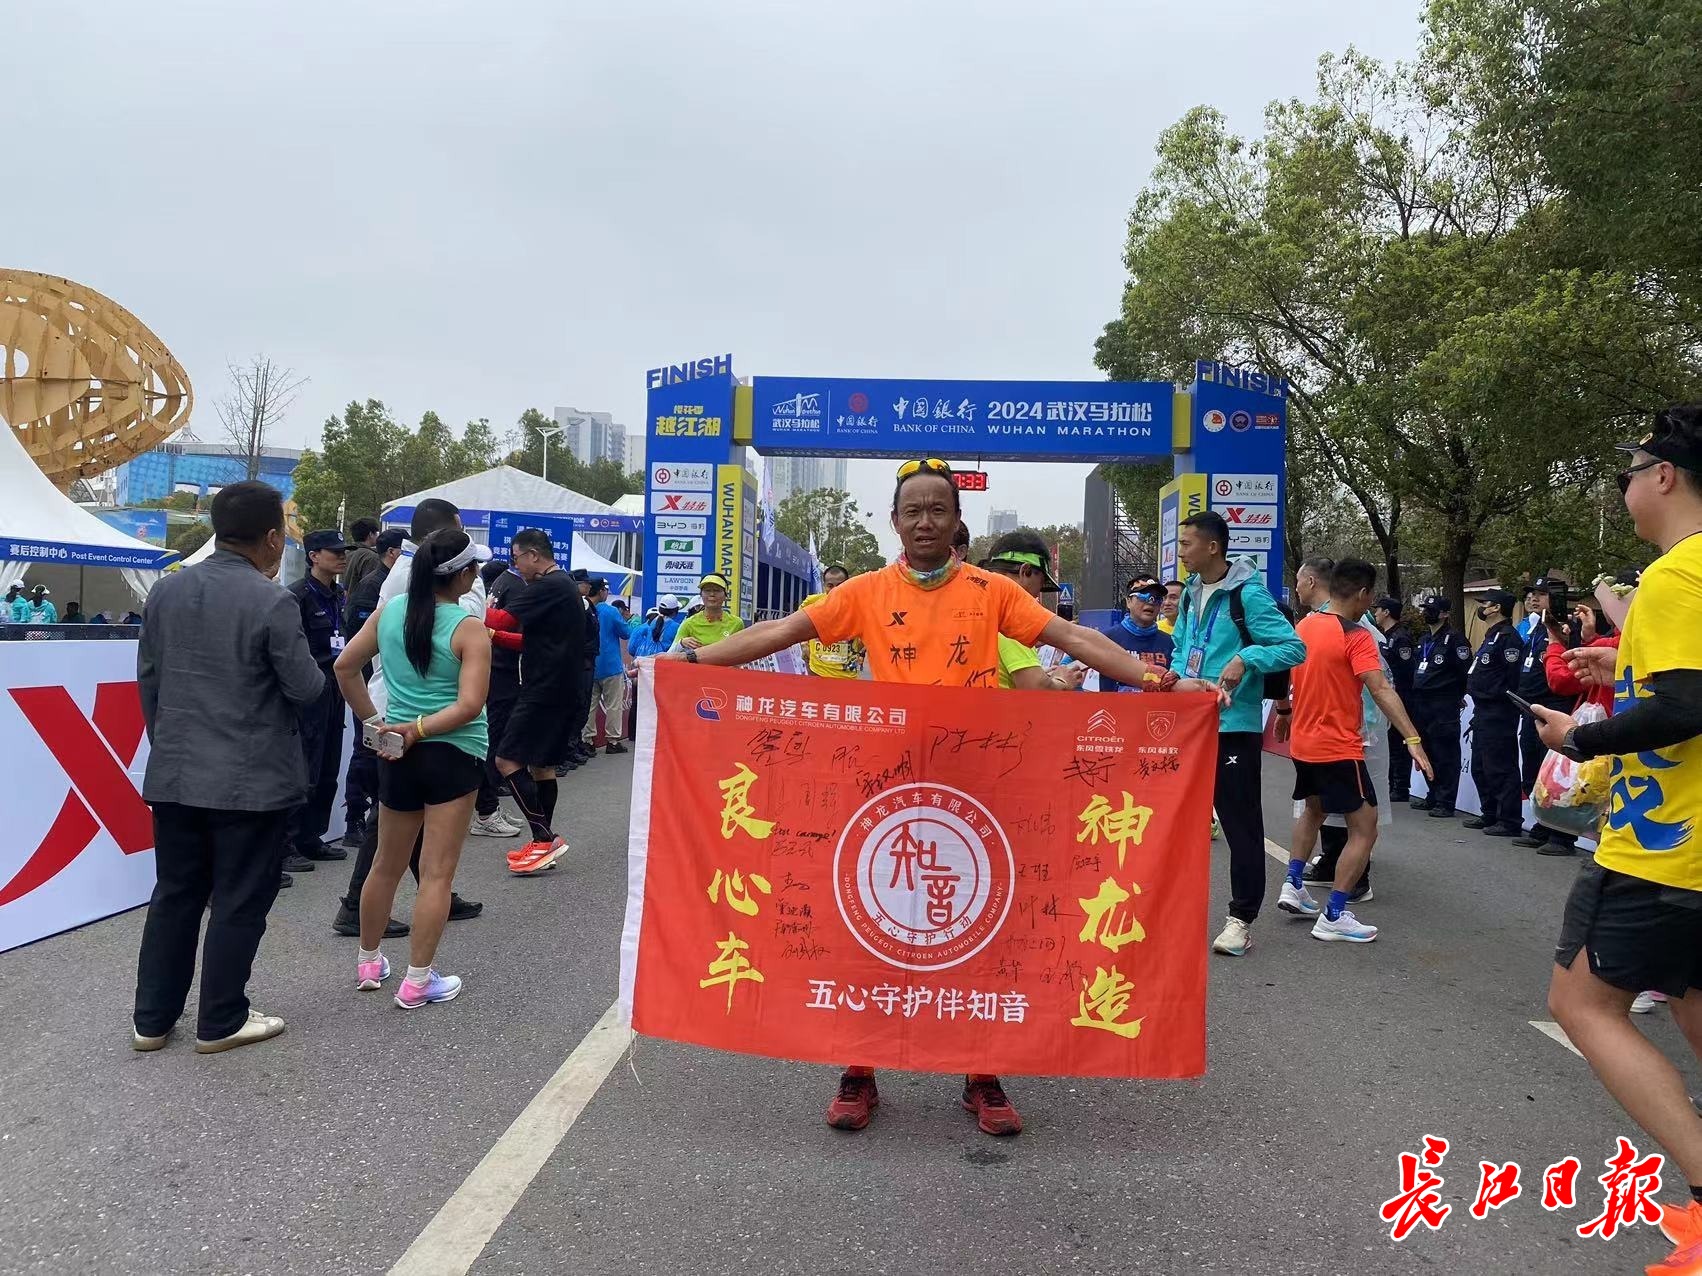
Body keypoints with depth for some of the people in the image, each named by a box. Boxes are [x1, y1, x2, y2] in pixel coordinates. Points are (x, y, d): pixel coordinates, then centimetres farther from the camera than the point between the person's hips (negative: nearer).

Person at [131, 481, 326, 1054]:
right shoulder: (272, 603, -17)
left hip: (175, 774, 6)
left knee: (175, 895, 16)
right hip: (251, 779, -6)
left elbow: (148, 678, 10)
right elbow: (307, 688, -13)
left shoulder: (167, 589, 3)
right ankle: (221, 1022, 17)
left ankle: (152, 1019, 25)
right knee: (238, 903, 6)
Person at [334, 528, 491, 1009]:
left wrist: (372, 719, 11)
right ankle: (418, 981, 6)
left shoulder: (389, 611, 1)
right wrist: (418, 729, -14)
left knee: (386, 865, 20)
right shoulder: (469, 629, -13)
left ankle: (368, 962, 34)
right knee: (436, 873, 1)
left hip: (397, 753, 6)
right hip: (452, 754, -5)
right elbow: (469, 705, -22)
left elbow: (345, 667, 8)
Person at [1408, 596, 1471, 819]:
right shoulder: (1424, 640, 19)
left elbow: (1466, 669, -11)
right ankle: (1433, 796, 22)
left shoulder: (1454, 638, -8)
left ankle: (1445, 802, -2)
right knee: (1427, 751, 13)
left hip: (1444, 706, -9)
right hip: (1422, 704, 9)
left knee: (1445, 754, -5)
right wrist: (1417, 693, 15)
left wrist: (1456, 696, -3)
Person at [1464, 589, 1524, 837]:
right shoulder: (1491, 637, 19)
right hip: (1484, 712, 11)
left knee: (1500, 768, -7)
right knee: (1480, 767, 17)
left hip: (1498, 714, -11)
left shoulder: (1507, 637, -13)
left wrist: (1494, 695, -17)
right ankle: (1490, 815, 26)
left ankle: (1510, 821, -1)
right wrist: (1478, 703, 15)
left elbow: (1513, 677, -22)